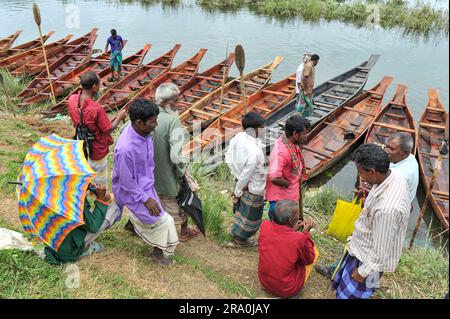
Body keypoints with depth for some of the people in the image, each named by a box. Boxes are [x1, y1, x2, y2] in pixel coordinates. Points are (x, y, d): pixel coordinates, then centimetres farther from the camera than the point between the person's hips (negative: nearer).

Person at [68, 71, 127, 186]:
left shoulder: (71, 99, -14)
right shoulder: (96, 109, -34)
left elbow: (75, 122, 1)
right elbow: (108, 130, -20)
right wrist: (119, 117, -6)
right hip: (96, 150, -6)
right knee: (100, 182, 17)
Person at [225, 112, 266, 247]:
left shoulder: (238, 137, -15)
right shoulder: (255, 151, -36)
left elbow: (228, 158, -5)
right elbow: (246, 174, -26)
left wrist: (238, 176, 1)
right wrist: (238, 191, -11)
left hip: (242, 182, 8)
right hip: (254, 188, -8)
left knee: (242, 209, 30)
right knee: (250, 216, 18)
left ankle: (237, 233, 52)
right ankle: (239, 238, 39)